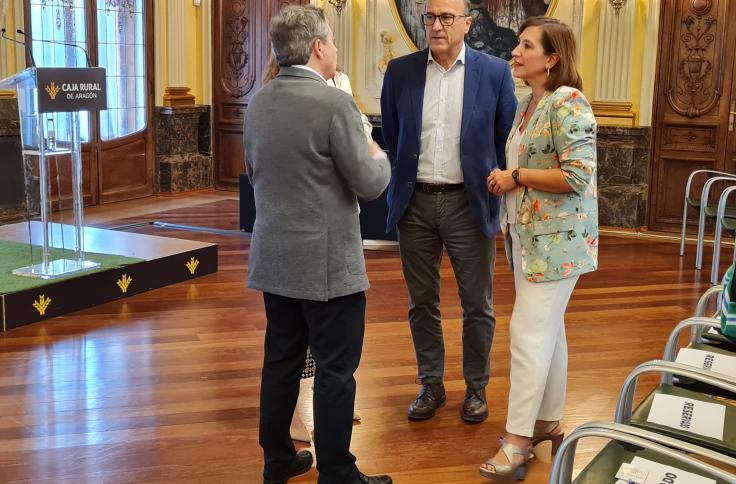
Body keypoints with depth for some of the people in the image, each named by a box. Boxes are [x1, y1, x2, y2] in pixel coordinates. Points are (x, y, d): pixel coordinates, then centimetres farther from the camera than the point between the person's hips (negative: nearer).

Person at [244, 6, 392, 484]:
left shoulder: (258, 103, 5)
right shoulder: (334, 102, -17)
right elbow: (369, 184, -13)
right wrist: (379, 156, 7)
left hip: (275, 257, 7)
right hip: (327, 261, -7)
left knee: (281, 360, 16)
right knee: (336, 370, 3)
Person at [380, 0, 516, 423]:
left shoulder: (495, 72, -3)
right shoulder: (400, 72, 2)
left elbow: (508, 141, 3)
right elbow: (390, 138, 11)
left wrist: (498, 193, 3)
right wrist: (401, 188, 11)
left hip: (469, 203, -2)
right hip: (415, 203, 2)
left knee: (477, 305, 7)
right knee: (422, 303, 11)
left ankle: (477, 388, 23)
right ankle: (431, 385, 26)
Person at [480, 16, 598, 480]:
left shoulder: (568, 103, -16)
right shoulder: (529, 103, 12)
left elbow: (578, 175, -23)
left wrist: (515, 176, -16)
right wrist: (506, 178, 6)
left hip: (557, 237, -9)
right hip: (527, 234, 9)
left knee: (530, 331, -8)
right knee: (548, 329, 15)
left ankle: (518, 440, -1)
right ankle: (549, 422, 26)